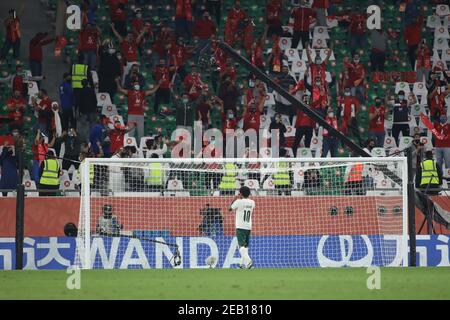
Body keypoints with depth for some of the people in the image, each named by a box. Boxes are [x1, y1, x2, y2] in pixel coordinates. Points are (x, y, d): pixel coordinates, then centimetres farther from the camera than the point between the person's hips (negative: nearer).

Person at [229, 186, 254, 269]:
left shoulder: (239, 202, -10)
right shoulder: (252, 202, 6)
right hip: (248, 227, 6)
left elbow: (230, 209, 4)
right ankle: (243, 264, 20)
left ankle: (248, 260, -33)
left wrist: (234, 199, 13)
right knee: (245, 245, 16)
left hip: (240, 227, -6)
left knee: (241, 245, -13)